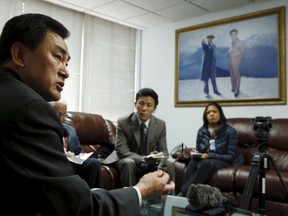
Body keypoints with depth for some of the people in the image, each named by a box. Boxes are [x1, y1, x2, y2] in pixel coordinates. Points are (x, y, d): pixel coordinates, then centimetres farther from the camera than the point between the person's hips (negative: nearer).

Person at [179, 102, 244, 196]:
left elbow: (231, 156, -14)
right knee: (193, 161, -31)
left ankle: (184, 193, -35)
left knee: (206, 163, -36)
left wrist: (210, 156, -26)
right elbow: (199, 151, 11)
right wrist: (196, 153, -15)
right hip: (206, 160, 4)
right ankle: (184, 191, -34)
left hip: (226, 163, -4)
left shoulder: (230, 131, -11)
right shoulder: (201, 131, 2)